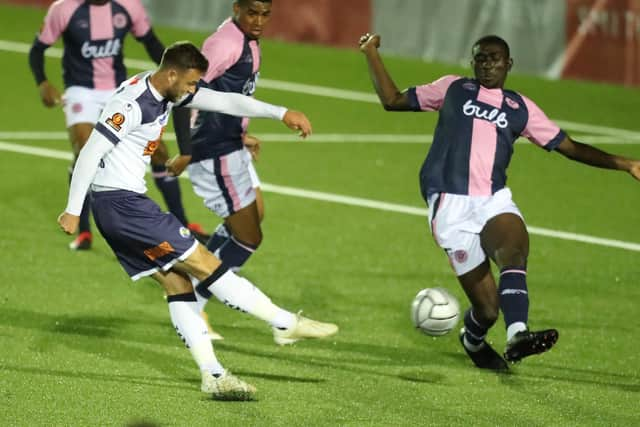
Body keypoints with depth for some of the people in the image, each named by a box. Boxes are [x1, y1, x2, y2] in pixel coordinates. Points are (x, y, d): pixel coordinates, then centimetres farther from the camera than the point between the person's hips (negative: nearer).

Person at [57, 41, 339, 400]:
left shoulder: (169, 91, 8)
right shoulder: (133, 103, -21)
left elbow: (224, 102, 10)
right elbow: (90, 153, -22)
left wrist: (281, 113, 4)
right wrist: (73, 211, -20)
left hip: (125, 201, 10)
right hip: (121, 202, -10)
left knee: (176, 281, 5)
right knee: (203, 262, -5)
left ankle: (213, 375, 2)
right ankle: (286, 323, 0)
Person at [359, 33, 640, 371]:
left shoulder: (520, 108, 18)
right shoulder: (453, 89, 17)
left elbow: (569, 147, 21)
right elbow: (393, 100, 22)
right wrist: (371, 55, 18)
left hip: (495, 202, 2)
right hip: (451, 206, -2)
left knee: (514, 250, -35)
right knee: (487, 307, -9)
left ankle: (517, 335, -50)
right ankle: (473, 340, 25)